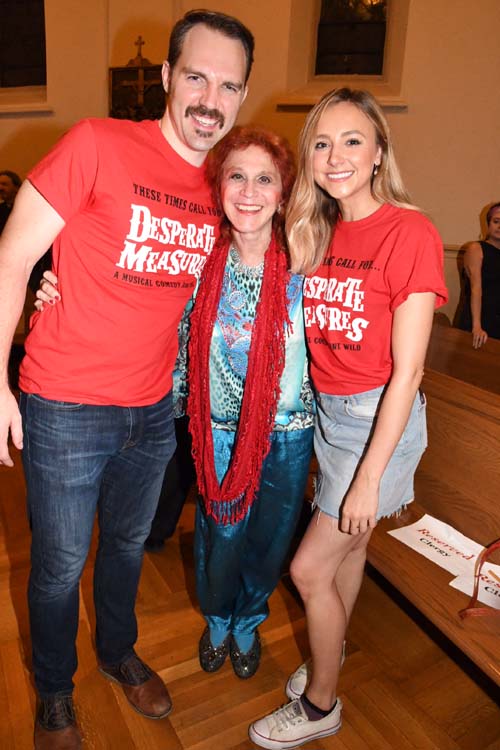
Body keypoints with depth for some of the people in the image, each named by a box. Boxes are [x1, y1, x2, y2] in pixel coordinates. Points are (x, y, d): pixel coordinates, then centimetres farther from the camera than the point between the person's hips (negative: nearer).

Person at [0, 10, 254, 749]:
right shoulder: (96, 145, -14)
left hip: (154, 409, 5)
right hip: (66, 410, -4)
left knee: (129, 544, 24)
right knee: (61, 563, 14)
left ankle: (119, 651, 53)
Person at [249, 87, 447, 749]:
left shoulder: (410, 233, -18)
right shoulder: (319, 231, 4)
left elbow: (406, 371, -19)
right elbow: (308, 328, 9)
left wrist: (369, 477, -17)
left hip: (379, 417, -6)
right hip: (325, 409, 6)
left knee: (309, 568, 2)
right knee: (348, 544, 22)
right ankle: (332, 651, 47)